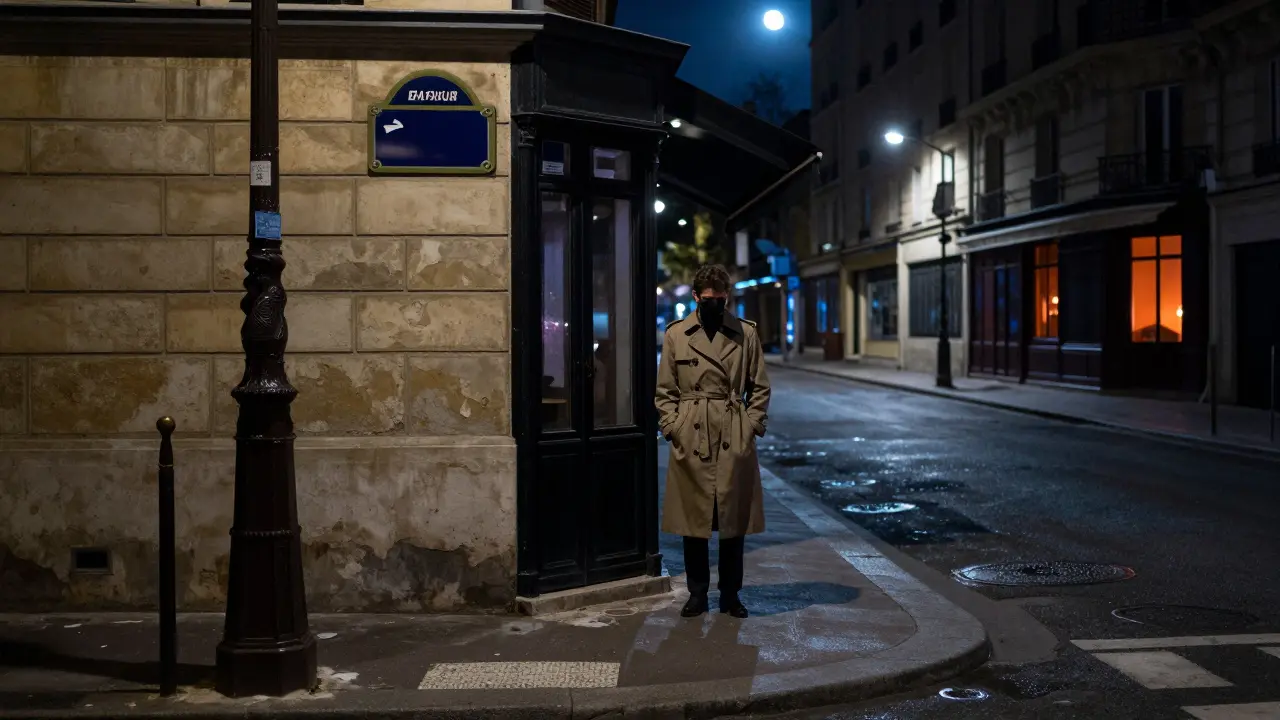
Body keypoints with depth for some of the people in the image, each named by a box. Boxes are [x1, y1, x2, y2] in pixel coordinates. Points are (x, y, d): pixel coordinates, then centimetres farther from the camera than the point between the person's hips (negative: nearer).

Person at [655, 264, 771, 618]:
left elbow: (759, 387, 9)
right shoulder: (676, 335, 4)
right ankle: (697, 593, 17)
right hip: (691, 439, 0)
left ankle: (730, 594, 18)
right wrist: (672, 429, -3)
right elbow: (665, 391, 7)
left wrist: (752, 426, 0)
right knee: (693, 520, 5)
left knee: (735, 519, 5)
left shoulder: (746, 333, 5)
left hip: (735, 439, 0)